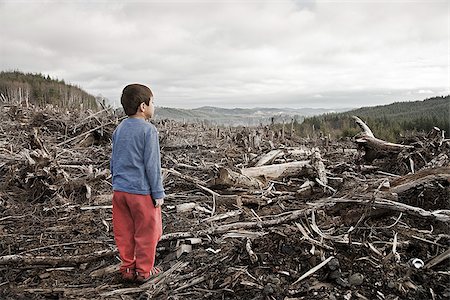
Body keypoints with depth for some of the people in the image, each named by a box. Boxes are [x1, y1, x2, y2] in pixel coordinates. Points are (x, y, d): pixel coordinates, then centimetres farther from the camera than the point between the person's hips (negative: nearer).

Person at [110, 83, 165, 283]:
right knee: (146, 233, 9)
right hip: (142, 191, -7)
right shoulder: (148, 130, -15)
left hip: (119, 189, 7)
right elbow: (152, 165, -15)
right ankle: (144, 271, 20)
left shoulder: (119, 129, 7)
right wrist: (158, 193, -9)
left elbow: (113, 161, 13)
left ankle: (127, 268, 27)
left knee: (124, 232, 15)